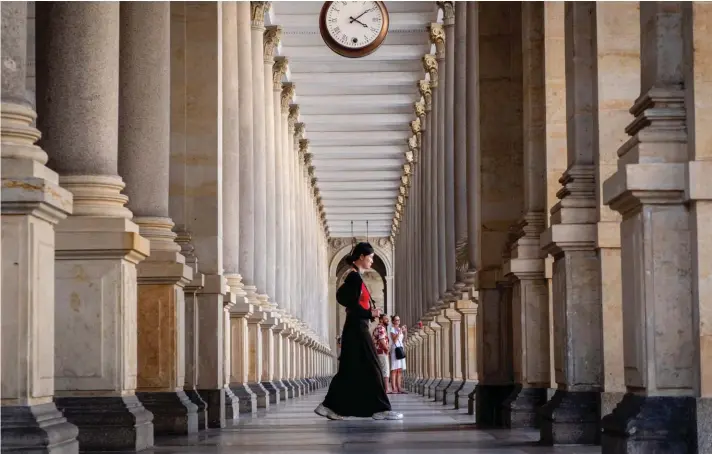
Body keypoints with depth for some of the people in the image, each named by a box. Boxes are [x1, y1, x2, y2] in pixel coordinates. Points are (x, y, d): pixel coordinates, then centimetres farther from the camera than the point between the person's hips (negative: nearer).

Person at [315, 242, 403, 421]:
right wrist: (370, 314, -10)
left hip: (356, 329, 10)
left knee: (350, 370, 10)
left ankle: (330, 406, 10)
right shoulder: (355, 277, -14)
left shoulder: (355, 277, 15)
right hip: (357, 328, -10)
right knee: (370, 368, -6)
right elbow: (352, 306, -18)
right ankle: (380, 409, -4)